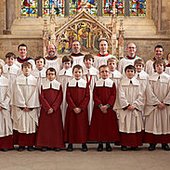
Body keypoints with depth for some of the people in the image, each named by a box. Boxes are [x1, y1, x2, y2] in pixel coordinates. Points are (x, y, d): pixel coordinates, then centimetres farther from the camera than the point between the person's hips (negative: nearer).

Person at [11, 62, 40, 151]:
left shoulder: (34, 80, 5)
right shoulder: (18, 79, 3)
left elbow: (35, 94, 1)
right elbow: (18, 93, -2)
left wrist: (29, 106, -6)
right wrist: (23, 105, -8)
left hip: (32, 107, 1)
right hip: (20, 106, -1)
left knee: (31, 125, 1)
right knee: (21, 125, -1)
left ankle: (30, 144, 8)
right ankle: (21, 144, 6)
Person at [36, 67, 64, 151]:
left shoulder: (58, 85, 6)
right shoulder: (43, 84, 6)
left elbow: (60, 98, -1)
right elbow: (42, 97, -2)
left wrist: (53, 108, -12)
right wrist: (48, 108, -12)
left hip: (56, 109, 0)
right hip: (45, 109, 0)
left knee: (56, 126, 1)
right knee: (44, 126, 0)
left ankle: (56, 144, 7)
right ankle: (44, 144, 7)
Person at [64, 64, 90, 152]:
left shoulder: (85, 83, 3)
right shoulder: (69, 83, 4)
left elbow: (87, 97, -2)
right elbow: (68, 96, -1)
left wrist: (81, 107, -12)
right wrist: (74, 107, -12)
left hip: (82, 109, 0)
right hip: (71, 109, 1)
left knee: (82, 125, 2)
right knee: (71, 125, 3)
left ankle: (84, 144, 11)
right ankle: (70, 144, 11)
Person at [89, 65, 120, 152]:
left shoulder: (112, 83, 5)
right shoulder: (97, 83, 7)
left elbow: (113, 95, -3)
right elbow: (95, 96, 0)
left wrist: (107, 105, -15)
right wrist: (100, 105, -14)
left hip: (109, 108, 0)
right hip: (98, 108, 1)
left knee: (109, 124, 1)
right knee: (99, 125, 1)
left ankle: (108, 143, 11)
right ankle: (100, 143, 10)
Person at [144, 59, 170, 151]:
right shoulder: (151, 78, 1)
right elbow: (150, 92, -5)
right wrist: (157, 102, -11)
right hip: (153, 105, -1)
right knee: (153, 123, 0)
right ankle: (152, 143, 6)